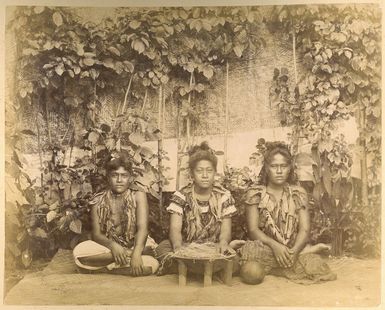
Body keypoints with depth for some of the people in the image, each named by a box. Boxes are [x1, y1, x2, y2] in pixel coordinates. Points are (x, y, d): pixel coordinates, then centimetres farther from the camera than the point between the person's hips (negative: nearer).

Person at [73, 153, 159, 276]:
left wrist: (136, 252, -35)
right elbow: (96, 234, -6)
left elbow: (142, 228, -16)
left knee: (152, 265, -34)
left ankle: (102, 268, -20)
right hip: (108, 246, 1)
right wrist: (113, 245, -29)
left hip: (134, 245, -1)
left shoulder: (138, 196, -2)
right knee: (79, 252, -29)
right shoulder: (98, 201, 1)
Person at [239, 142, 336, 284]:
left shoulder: (298, 193, 6)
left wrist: (294, 250, -22)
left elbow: (305, 229, -3)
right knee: (251, 272, -33)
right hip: (264, 248, -2)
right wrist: (275, 246, -23)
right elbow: (253, 230, -6)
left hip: (294, 248, 2)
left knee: (317, 269, -25)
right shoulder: (254, 194, 0)